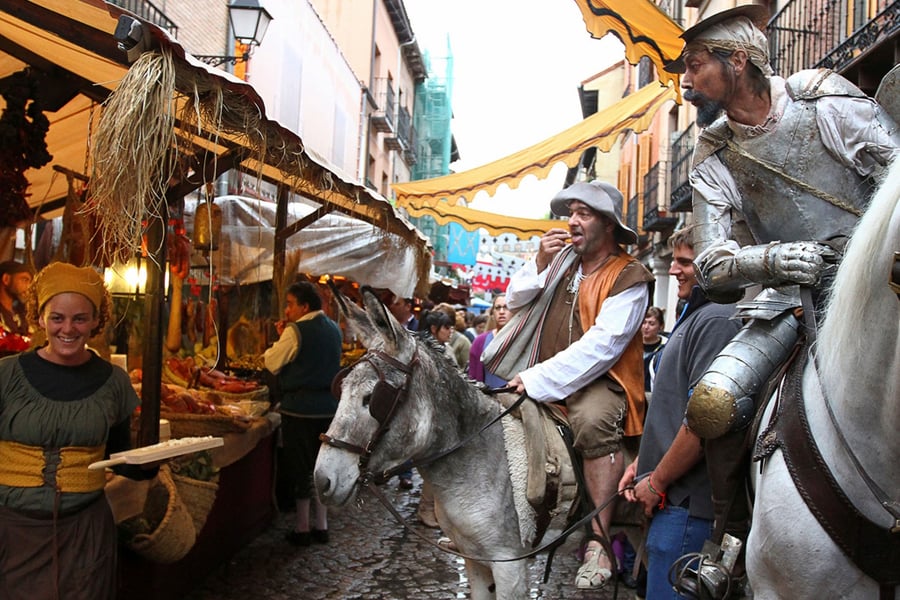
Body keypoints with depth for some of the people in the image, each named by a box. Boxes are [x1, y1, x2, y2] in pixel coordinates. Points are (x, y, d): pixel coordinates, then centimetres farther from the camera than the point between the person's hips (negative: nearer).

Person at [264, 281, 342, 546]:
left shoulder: (296, 331, -14)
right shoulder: (334, 328, 9)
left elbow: (271, 363, -8)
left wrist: (280, 337, 4)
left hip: (300, 408, -6)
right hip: (329, 407, 7)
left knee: (300, 467, 4)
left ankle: (302, 528, 13)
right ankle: (322, 526, 20)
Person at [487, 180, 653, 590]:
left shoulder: (628, 278, -10)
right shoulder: (564, 259, 8)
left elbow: (600, 345, -20)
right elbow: (515, 300, 12)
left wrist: (537, 379, -24)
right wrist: (540, 262, -5)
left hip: (599, 381, -7)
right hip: (542, 381, 7)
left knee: (593, 421, -35)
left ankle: (599, 541, -29)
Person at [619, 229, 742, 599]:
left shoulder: (716, 319, -17)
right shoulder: (696, 316, 16)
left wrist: (656, 482, -15)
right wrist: (642, 464, 14)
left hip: (688, 502, -10)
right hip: (677, 499, 10)